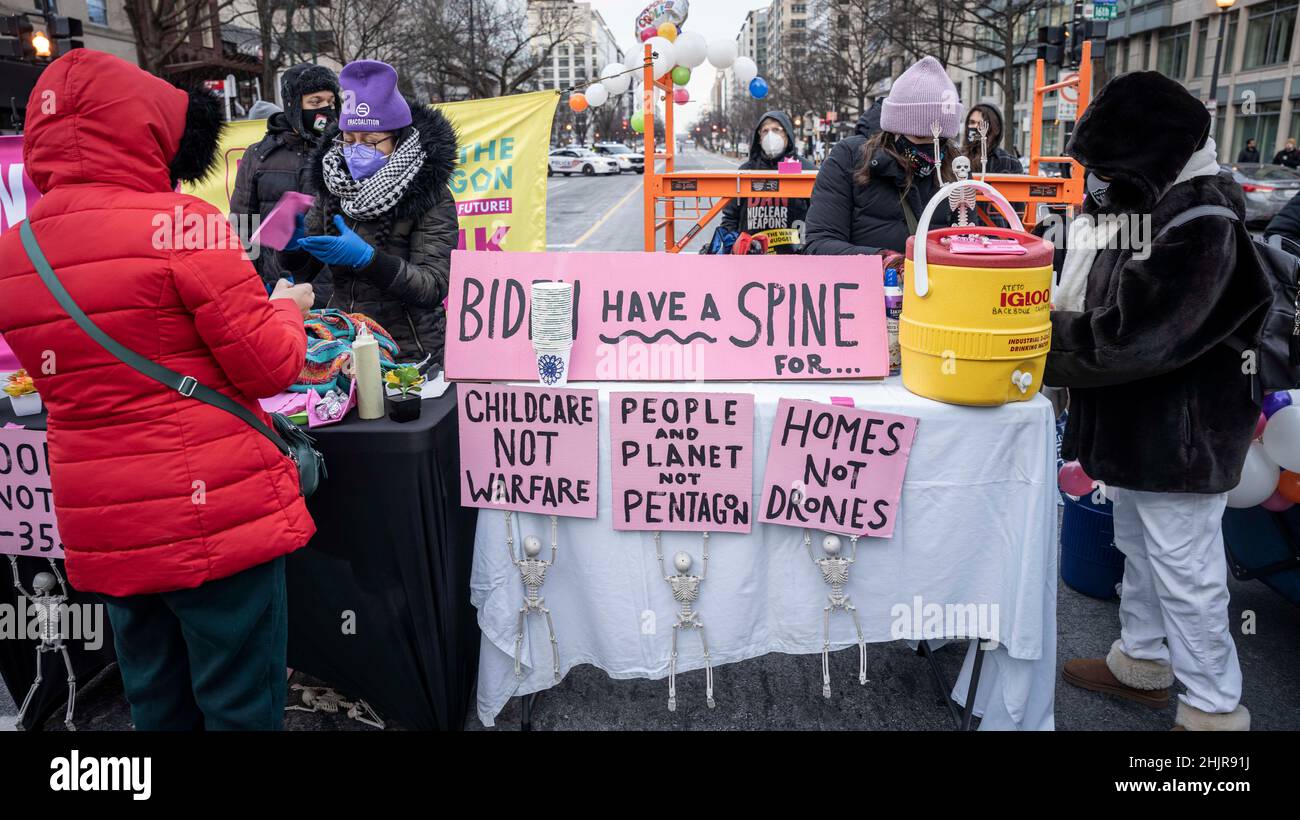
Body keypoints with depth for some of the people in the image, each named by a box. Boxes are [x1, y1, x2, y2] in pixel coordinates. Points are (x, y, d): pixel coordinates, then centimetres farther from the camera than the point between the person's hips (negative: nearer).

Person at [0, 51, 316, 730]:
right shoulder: (182, 224, -14)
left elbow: (63, 377, 15)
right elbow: (271, 368, -12)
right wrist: (288, 309, 8)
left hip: (100, 533, 7)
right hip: (215, 518, -6)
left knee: (156, 704, 21)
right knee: (242, 706, 7)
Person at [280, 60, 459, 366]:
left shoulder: (430, 196, -6)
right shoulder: (333, 186, 8)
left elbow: (433, 288, -13)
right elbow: (303, 269, 14)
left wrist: (368, 258, -25)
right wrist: (291, 246, -8)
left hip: (408, 356, -4)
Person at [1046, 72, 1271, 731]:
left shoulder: (1200, 226, -23)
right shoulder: (1145, 204, 4)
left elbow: (1123, 337, -27)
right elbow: (1093, 304, 10)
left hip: (1180, 432, -9)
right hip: (1136, 423, 9)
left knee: (1186, 571, 3)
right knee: (1138, 549, 22)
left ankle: (1214, 710, 20)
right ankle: (1142, 663, 40)